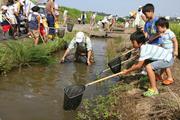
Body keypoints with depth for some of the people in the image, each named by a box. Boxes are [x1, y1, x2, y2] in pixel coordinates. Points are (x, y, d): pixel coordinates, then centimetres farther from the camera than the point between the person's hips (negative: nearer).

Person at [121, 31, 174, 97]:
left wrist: (128, 71, -11)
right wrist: (130, 69, 6)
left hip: (168, 59, -10)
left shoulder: (144, 50, -25)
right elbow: (140, 62, 10)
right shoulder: (145, 46, 3)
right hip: (166, 56, 10)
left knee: (148, 67, -25)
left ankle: (154, 89, -16)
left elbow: (139, 66, -22)